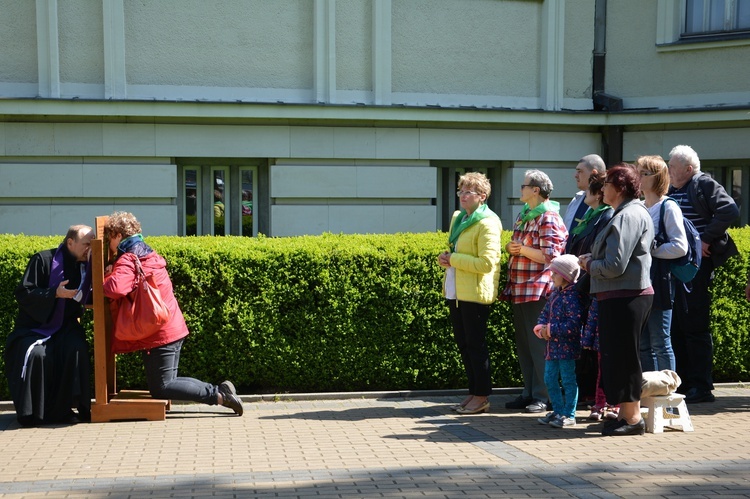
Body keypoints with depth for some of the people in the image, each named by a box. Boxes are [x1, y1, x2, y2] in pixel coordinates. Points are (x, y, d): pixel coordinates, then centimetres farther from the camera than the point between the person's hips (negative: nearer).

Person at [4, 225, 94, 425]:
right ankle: (31, 413, -13)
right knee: (36, 354, -33)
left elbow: (87, 298, 10)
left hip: (65, 326, 3)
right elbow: (23, 293, -12)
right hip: (36, 325, -3)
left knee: (77, 350, -29)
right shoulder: (43, 260, -9)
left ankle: (62, 408, -16)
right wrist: (55, 293, -24)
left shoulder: (86, 267, 6)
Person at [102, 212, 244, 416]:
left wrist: (104, 278, -11)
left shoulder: (127, 259, -14)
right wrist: (113, 273, 4)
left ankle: (217, 395, -10)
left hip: (158, 335, -9)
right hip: (174, 329, 9)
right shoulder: (148, 254, 16)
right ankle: (220, 391, 7)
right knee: (167, 383, 16)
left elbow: (116, 289, -31)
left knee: (160, 389, -4)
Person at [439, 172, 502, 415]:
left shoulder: (487, 223, -13)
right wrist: (446, 258, 6)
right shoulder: (458, 218, 14)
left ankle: (482, 397, 6)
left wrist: (453, 259, -16)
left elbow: (486, 263, -21)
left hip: (475, 293, -9)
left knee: (476, 345, -3)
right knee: (463, 344, 12)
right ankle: (473, 392, 21)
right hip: (455, 292, 9)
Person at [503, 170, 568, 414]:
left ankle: (542, 396, 1)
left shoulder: (548, 219, -11)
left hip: (538, 290, -9)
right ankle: (529, 392, 19)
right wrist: (512, 248, 7)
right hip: (520, 289, 9)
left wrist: (522, 249, -13)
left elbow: (550, 256, -18)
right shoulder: (523, 215, 17)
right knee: (523, 344, 12)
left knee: (538, 345, -5)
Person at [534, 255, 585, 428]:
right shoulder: (555, 293, 10)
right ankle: (558, 411, 26)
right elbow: (545, 313, 16)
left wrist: (550, 329, -20)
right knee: (549, 379, 14)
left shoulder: (572, 296, -18)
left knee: (568, 380, 0)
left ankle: (569, 415, 9)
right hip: (553, 345, 9)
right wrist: (541, 328, -4)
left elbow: (573, 325, -25)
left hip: (567, 346, -9)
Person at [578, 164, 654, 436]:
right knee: (621, 356, 15)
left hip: (623, 298, -11)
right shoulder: (638, 212, 17)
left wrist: (588, 264, -4)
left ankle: (632, 417, 3)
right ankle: (627, 414, 21)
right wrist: (594, 259, 9)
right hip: (632, 294, 11)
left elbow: (614, 266, -21)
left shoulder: (627, 216, -16)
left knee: (622, 356, -4)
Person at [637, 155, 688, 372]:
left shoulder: (668, 207, -6)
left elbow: (680, 247, -13)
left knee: (660, 344, -3)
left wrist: (649, 250, -13)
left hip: (658, 283, -7)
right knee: (643, 345, 10)